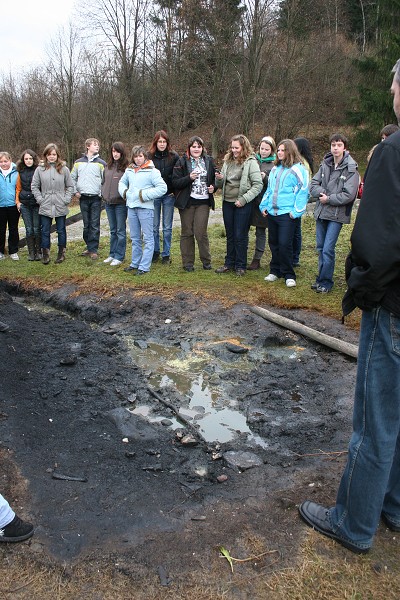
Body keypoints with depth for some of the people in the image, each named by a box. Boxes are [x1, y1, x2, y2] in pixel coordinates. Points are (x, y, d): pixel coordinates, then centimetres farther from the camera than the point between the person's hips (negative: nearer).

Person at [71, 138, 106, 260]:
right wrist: (75, 191, 5)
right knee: (86, 224, 8)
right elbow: (73, 178, 15)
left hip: (96, 198, -2)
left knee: (95, 225, -3)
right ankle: (89, 246, 19)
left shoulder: (101, 163, 3)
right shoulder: (78, 162, 9)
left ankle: (93, 249, 1)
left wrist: (102, 193, -9)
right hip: (83, 198, 2)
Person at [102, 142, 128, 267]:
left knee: (120, 230, 1)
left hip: (120, 203, -6)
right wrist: (103, 192, 8)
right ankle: (112, 254, 23)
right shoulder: (108, 166, 11)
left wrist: (124, 194, -15)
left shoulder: (126, 167, -9)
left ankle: (119, 256, 7)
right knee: (113, 230, 15)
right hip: (108, 202, 6)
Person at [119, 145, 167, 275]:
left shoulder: (152, 171, -9)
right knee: (135, 238, 16)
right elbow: (122, 182, 29)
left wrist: (144, 195, -16)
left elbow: (162, 188, -16)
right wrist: (124, 191, 8)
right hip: (131, 207, 7)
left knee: (148, 238, -3)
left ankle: (144, 267, 1)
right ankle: (135, 263, 27)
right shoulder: (129, 170, 10)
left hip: (145, 208, -7)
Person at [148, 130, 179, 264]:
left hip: (169, 195, 0)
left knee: (167, 227, 5)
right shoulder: (149, 156, -1)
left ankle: (166, 254, 14)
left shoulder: (174, 156, -1)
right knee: (154, 226, 7)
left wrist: (175, 191, -5)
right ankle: (155, 252, 20)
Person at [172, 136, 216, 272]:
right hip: (187, 202, -1)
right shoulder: (182, 162, 1)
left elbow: (214, 179, 21)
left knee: (201, 232, -6)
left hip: (203, 202, 1)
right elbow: (175, 182, -6)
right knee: (187, 233, 4)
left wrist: (213, 187, 0)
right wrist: (189, 178, -20)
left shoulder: (209, 161, 10)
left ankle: (206, 260, 11)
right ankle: (188, 263, 14)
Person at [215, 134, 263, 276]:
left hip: (243, 205, -6)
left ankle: (241, 266, 13)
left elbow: (258, 185, -13)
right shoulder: (228, 161, 10)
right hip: (227, 202, 6)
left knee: (241, 236, 1)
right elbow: (221, 185, 16)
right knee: (230, 235, 14)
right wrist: (219, 179, -7)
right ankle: (229, 263, 24)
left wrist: (243, 199, -18)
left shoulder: (251, 162, -8)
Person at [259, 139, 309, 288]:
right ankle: (275, 271, 25)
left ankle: (289, 275, 3)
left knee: (285, 244, -8)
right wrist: (264, 205, 12)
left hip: (287, 214, -7)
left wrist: (296, 211, -15)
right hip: (272, 213, 7)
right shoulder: (275, 169, 16)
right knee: (273, 243, 12)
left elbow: (303, 191, -10)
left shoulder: (298, 169, -6)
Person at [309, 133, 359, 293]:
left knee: (328, 250, -8)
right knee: (320, 248, 13)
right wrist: (321, 192, -13)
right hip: (321, 212, 6)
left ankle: (326, 282, 5)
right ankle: (322, 277, 27)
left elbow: (348, 195, -14)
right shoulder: (325, 164, 8)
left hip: (337, 214, -5)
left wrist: (329, 199, -11)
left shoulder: (351, 168, -8)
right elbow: (313, 184, 7)